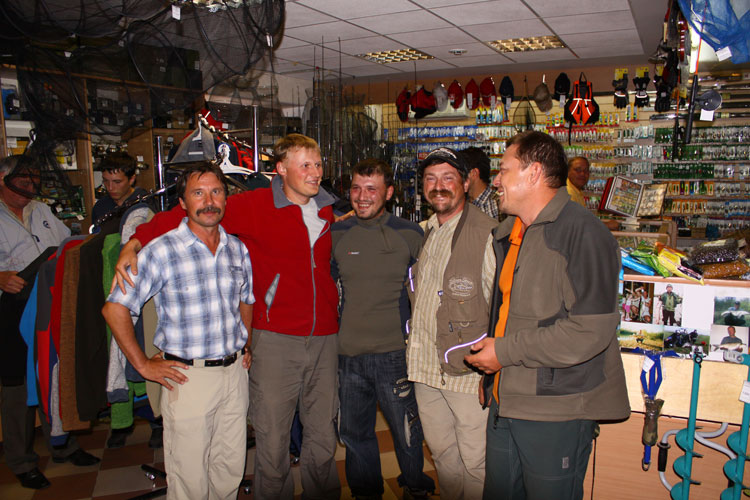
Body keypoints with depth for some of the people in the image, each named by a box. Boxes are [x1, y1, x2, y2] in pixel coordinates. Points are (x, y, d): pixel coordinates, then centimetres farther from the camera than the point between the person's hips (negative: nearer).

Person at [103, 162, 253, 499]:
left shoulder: (238, 250, 6)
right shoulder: (161, 251, -11)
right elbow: (114, 309, -9)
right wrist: (143, 365, -7)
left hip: (234, 372, 5)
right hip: (188, 375, -5)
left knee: (231, 469, 15)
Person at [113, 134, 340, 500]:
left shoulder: (327, 211, 9)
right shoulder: (254, 206, -6)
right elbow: (188, 213, -10)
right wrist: (135, 243, -19)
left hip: (324, 339, 4)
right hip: (276, 338, -4)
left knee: (322, 435, 15)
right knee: (271, 439, 4)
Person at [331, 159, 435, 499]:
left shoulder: (409, 235, -1)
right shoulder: (336, 235, 3)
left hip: (395, 352, -2)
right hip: (349, 355, 2)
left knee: (406, 432, 9)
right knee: (355, 433, 16)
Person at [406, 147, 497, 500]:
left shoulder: (487, 235, -13)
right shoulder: (424, 234, 10)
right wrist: (414, 347, 17)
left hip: (469, 369, -7)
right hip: (425, 367, 7)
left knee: (475, 462, 5)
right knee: (442, 453, 20)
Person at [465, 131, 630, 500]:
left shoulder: (582, 232, -15)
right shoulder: (509, 234, 13)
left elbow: (590, 331, -22)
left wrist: (505, 351, -17)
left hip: (556, 411, -8)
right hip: (504, 402, 8)